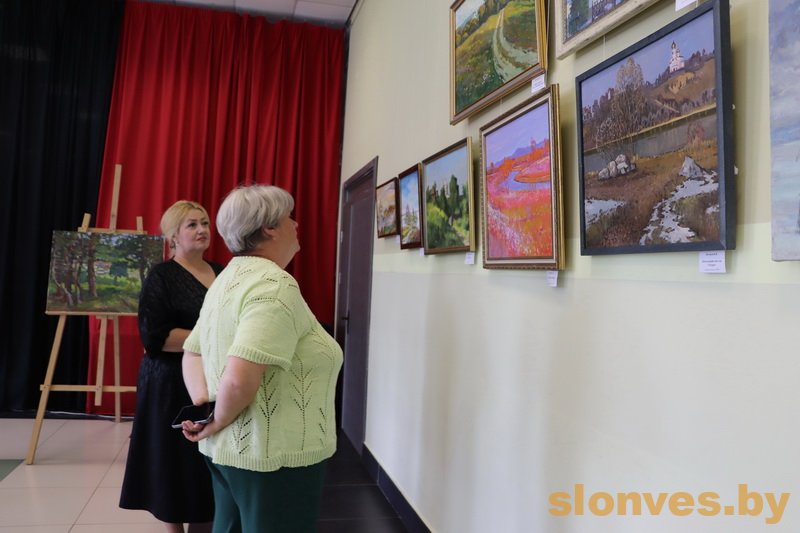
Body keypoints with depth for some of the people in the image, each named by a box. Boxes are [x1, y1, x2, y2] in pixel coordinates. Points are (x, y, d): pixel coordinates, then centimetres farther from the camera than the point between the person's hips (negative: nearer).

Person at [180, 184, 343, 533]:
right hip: (272, 457, -9)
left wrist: (203, 404, 0)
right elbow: (240, 380, -31)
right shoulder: (275, 285, -21)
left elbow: (191, 354, 14)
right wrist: (219, 421, -13)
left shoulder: (228, 279, 9)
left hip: (230, 450, 9)